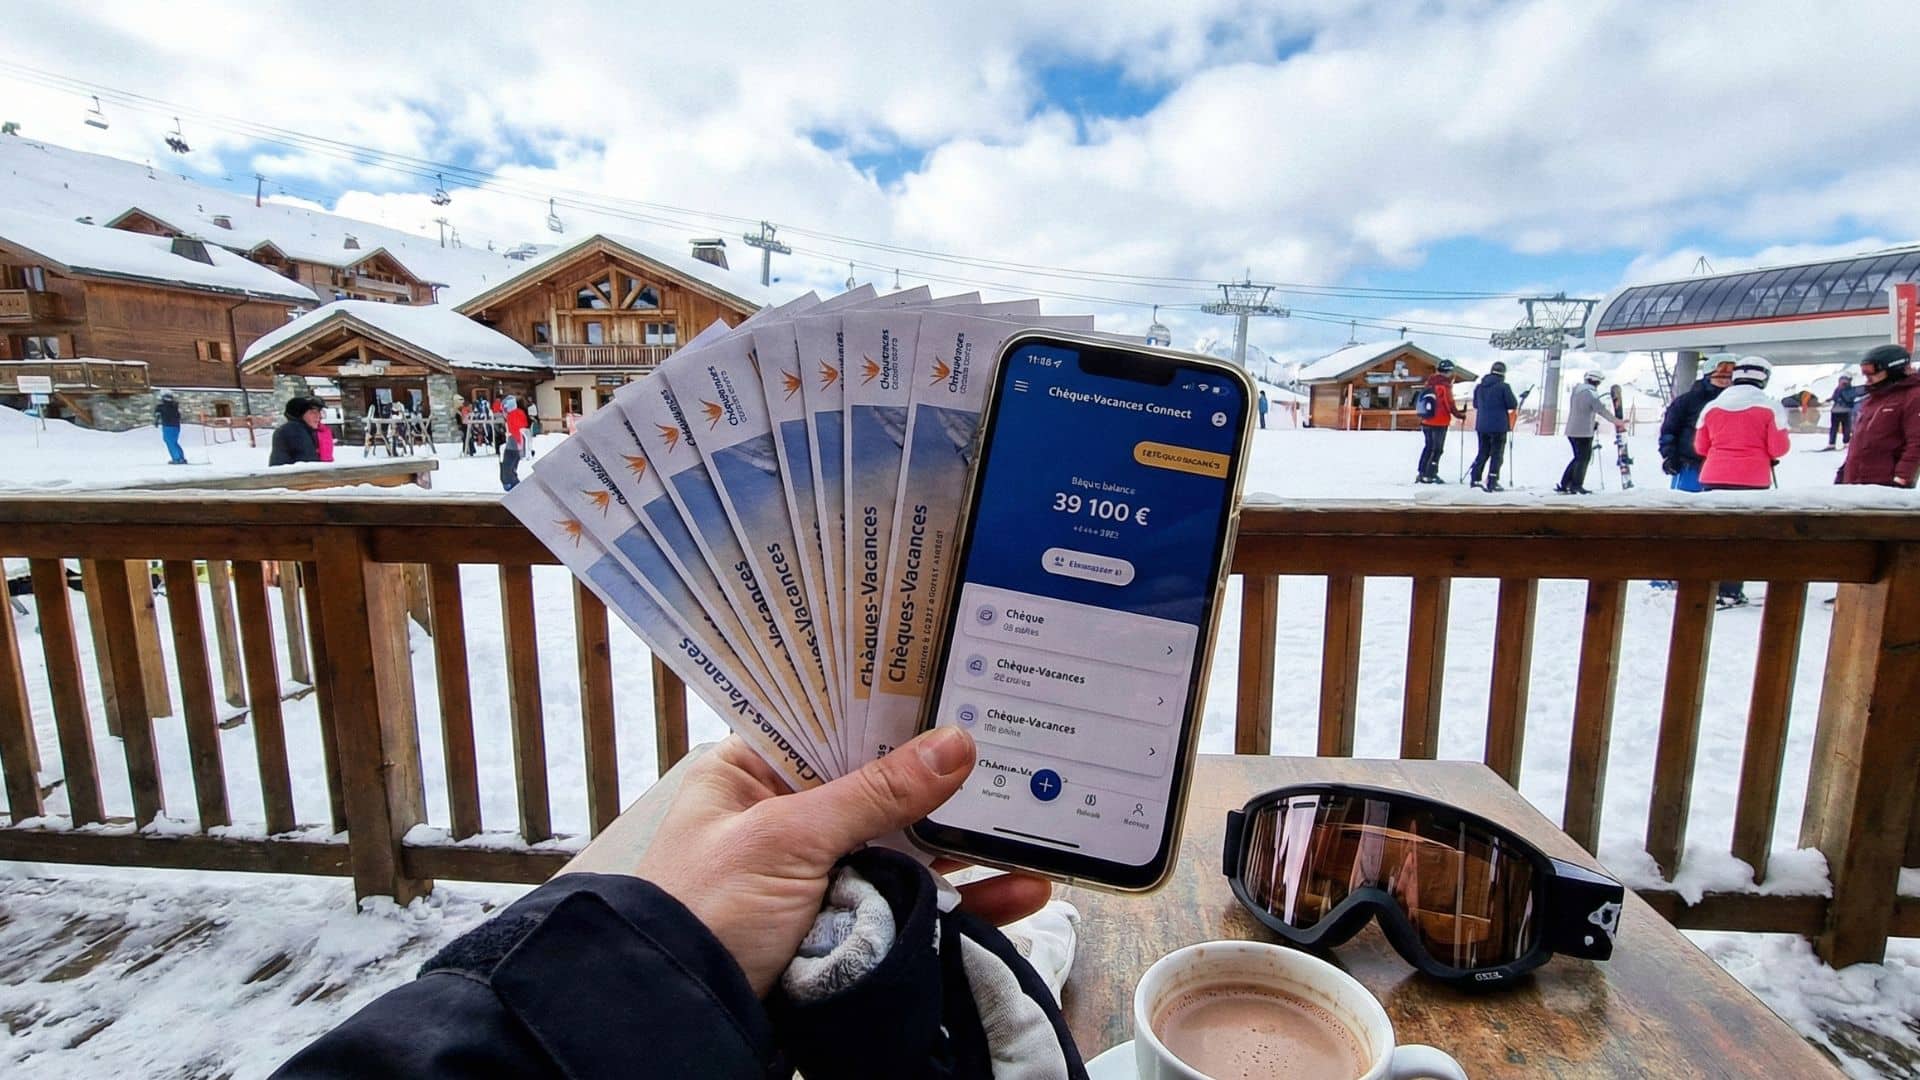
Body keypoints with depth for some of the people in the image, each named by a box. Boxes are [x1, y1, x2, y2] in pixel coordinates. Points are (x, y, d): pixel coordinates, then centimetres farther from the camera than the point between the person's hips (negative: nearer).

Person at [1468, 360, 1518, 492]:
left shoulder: (1479, 386, 7)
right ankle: (1492, 482, -2)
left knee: (1483, 452, 16)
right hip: (1499, 426, -5)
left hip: (1481, 425, 5)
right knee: (1497, 454, 1)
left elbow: (1475, 404, 17)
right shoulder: (1503, 387, -12)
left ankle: (1475, 478, 11)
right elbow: (1513, 405, -10)